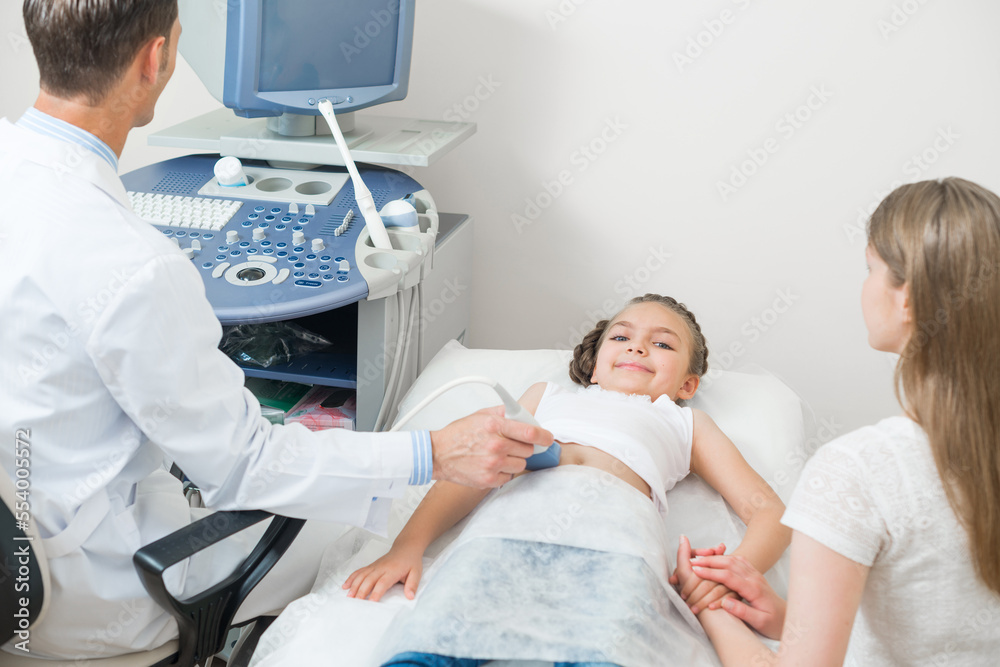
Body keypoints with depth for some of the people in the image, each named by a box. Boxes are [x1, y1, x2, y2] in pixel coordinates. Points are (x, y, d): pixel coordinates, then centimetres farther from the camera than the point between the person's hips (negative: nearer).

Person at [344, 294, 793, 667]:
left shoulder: (684, 423, 39)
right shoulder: (549, 395, 42)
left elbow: (766, 509, 28)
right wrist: (408, 544, 8)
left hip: (615, 536, -1)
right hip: (516, 516, 1)